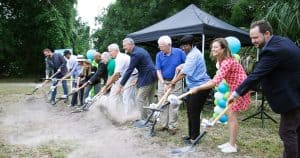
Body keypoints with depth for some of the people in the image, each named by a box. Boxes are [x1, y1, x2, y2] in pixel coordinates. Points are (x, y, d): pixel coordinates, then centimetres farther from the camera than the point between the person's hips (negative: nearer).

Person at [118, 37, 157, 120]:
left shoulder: (135, 54, -16)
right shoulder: (140, 50, 15)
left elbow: (129, 70, -16)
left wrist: (121, 84, -11)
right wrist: (138, 78, 18)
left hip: (146, 78, -10)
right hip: (152, 77, 10)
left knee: (140, 99, -3)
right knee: (149, 100, 15)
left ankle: (144, 120, 1)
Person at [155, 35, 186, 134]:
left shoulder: (179, 52, -10)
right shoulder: (159, 55, -5)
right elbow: (158, 70, -7)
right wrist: (163, 84, -16)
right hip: (163, 82, 3)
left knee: (174, 105, 1)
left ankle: (172, 126, 12)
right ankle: (163, 124, 21)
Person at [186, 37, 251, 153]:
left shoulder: (227, 61, -28)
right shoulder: (221, 60, 4)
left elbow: (215, 81, -37)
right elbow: (217, 79, 9)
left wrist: (197, 88, -37)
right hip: (234, 88, 10)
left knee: (232, 115, -7)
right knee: (230, 114, 11)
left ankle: (232, 146, 4)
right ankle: (231, 142, 21)